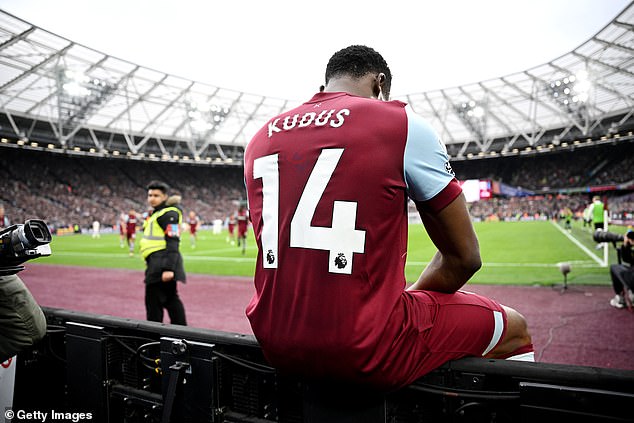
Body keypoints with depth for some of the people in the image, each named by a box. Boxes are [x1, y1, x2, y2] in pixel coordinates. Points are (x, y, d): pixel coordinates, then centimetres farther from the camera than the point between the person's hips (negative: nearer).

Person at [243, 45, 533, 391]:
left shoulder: (261, 138, 10)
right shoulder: (402, 123, -7)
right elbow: (464, 256, -4)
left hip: (277, 344, 7)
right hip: (366, 349, -6)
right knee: (512, 327, 18)